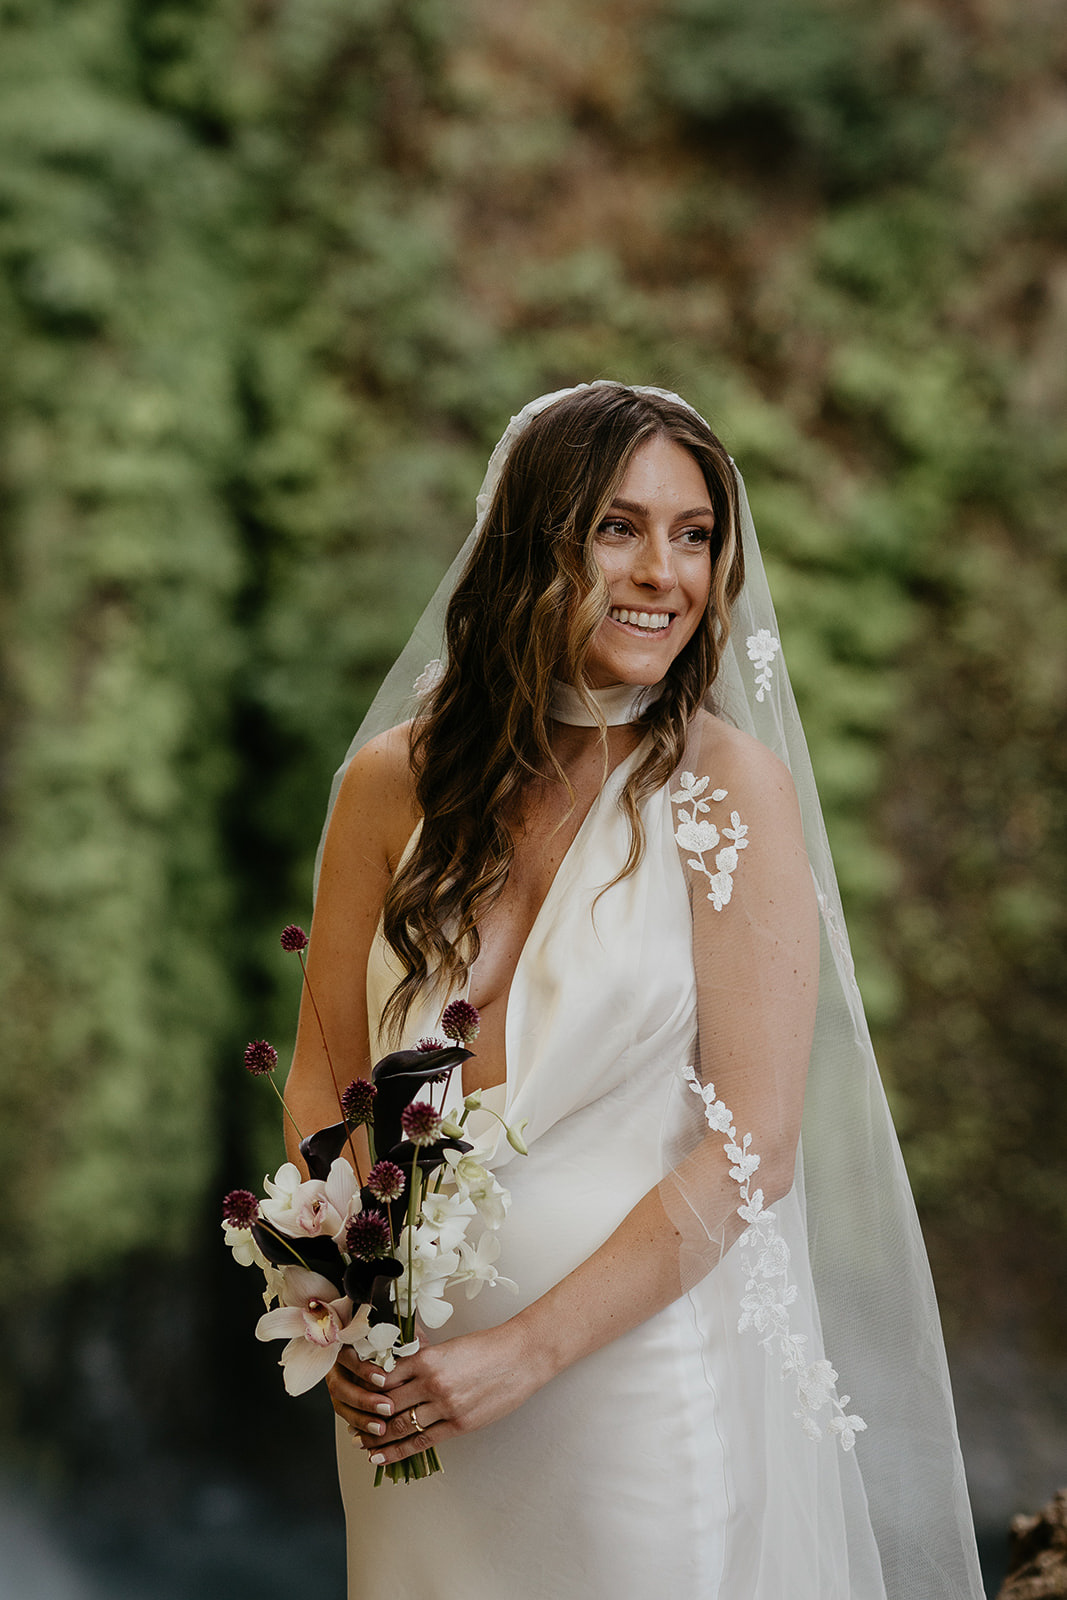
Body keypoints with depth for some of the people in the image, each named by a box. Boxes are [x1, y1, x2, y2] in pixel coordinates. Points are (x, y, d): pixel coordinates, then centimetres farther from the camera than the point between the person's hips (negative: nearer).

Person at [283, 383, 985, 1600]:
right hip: (412, 1381, 3)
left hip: (648, 1357, -3)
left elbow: (754, 1146, -14)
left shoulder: (733, 789, -11)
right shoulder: (395, 780, -1)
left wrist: (528, 1350, -17)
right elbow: (323, 1073, 5)